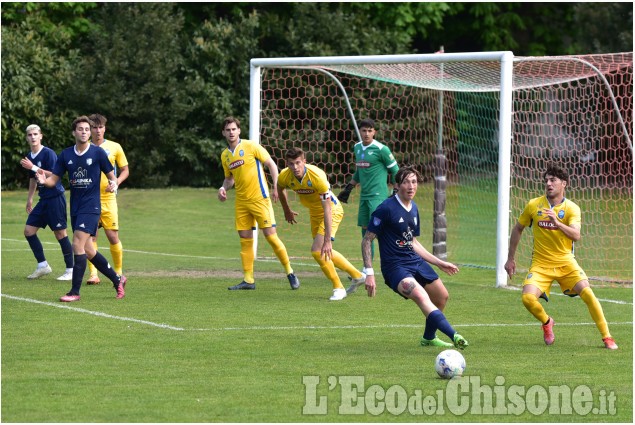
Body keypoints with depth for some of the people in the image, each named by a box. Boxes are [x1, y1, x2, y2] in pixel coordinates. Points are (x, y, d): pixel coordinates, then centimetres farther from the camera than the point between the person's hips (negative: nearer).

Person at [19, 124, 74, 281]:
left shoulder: (48, 153, -13)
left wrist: (33, 167, -24)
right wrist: (29, 199, 27)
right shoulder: (29, 157, 12)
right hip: (43, 200, 8)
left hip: (55, 197, -8)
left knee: (60, 233, -6)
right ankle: (43, 266, 11)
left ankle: (70, 270, 2)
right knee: (28, 230, 3)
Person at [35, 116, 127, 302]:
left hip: (91, 205, -6)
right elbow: (54, 179, 5)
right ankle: (117, 279, 26)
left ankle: (75, 291, -14)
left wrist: (113, 184, -21)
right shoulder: (66, 155, 5)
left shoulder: (98, 153, -5)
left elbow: (111, 175, 2)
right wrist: (44, 180, -18)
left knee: (78, 244, -17)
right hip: (75, 207, 6)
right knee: (87, 251, 9)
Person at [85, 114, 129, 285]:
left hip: (108, 198, -1)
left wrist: (116, 182, -9)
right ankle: (93, 274, -3)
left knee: (112, 236, -4)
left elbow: (125, 170, 10)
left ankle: (118, 272, 11)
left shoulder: (114, 147, 4)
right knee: (90, 237, -5)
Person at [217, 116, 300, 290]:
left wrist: (276, 187, -15)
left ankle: (289, 272, 4)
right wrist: (223, 188, 1)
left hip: (259, 198, -6)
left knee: (270, 235, -8)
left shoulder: (251, 147, -7)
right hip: (241, 202, 6)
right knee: (245, 239, 4)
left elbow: (271, 165, -5)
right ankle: (248, 280, 8)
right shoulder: (225, 155, 10)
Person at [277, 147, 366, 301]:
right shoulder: (285, 176, -19)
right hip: (314, 212, 7)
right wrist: (287, 211, 19)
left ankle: (338, 288, -3)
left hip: (332, 210, -7)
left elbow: (327, 210, -36)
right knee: (324, 253, 17)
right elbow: (280, 189, 9)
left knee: (318, 250, -20)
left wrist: (327, 240, -39)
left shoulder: (317, 177, -35)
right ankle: (356, 275, 38)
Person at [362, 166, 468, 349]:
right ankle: (454, 336, -42)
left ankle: (429, 337, 37)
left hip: (415, 261, 9)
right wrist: (369, 273, -19)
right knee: (421, 296, -29)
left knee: (442, 296, 14)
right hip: (395, 267, -9)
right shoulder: (386, 208, -14)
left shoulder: (413, 208, 11)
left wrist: (440, 263, 26)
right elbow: (367, 240, -12)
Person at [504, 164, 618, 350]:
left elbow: (576, 236, -21)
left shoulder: (572, 208, -6)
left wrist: (557, 222, -37)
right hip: (541, 263, 1)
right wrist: (510, 259, 15)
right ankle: (547, 322, 12)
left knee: (587, 293, -19)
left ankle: (607, 337, -6)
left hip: (565, 262, -1)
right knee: (528, 298, -22)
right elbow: (517, 229, 13)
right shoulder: (534, 205, -1)